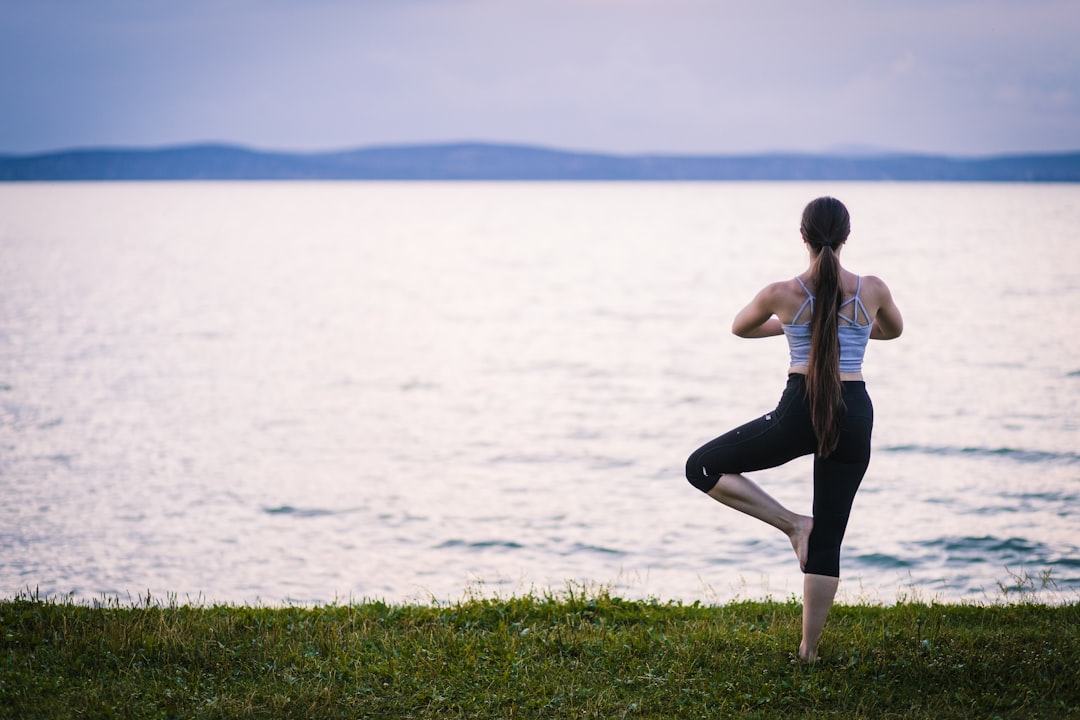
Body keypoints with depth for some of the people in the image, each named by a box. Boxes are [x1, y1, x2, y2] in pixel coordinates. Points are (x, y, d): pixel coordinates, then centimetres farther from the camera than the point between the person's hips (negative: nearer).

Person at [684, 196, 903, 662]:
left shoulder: (782, 294, -6)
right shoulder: (872, 291, -2)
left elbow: (741, 328, 16)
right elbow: (893, 330, 22)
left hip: (799, 413, -3)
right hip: (853, 415, 3)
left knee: (702, 468, 14)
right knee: (828, 538, 11)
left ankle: (791, 523, 3)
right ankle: (809, 649, 13)